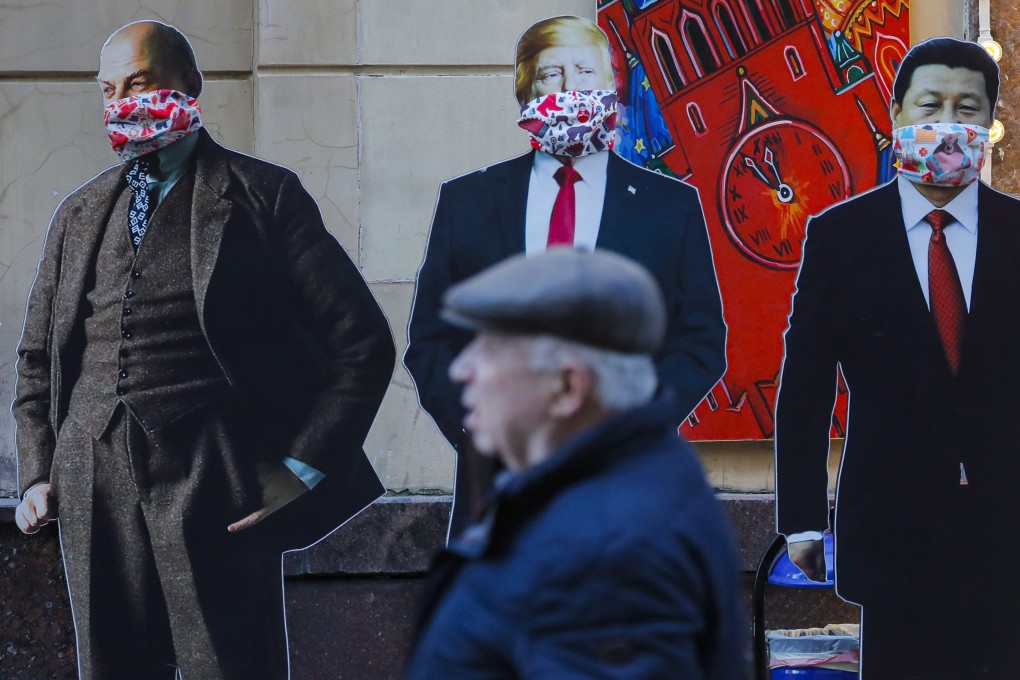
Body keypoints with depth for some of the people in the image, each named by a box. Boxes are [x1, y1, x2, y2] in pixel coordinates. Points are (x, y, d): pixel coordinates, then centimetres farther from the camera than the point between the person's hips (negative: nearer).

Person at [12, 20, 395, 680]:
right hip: (93, 489, 5)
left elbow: (362, 342, 1)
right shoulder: (80, 213, 17)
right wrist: (37, 473, 11)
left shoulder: (262, 195, 2)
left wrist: (301, 470, -4)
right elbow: (38, 358, 25)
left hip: (213, 486, -4)